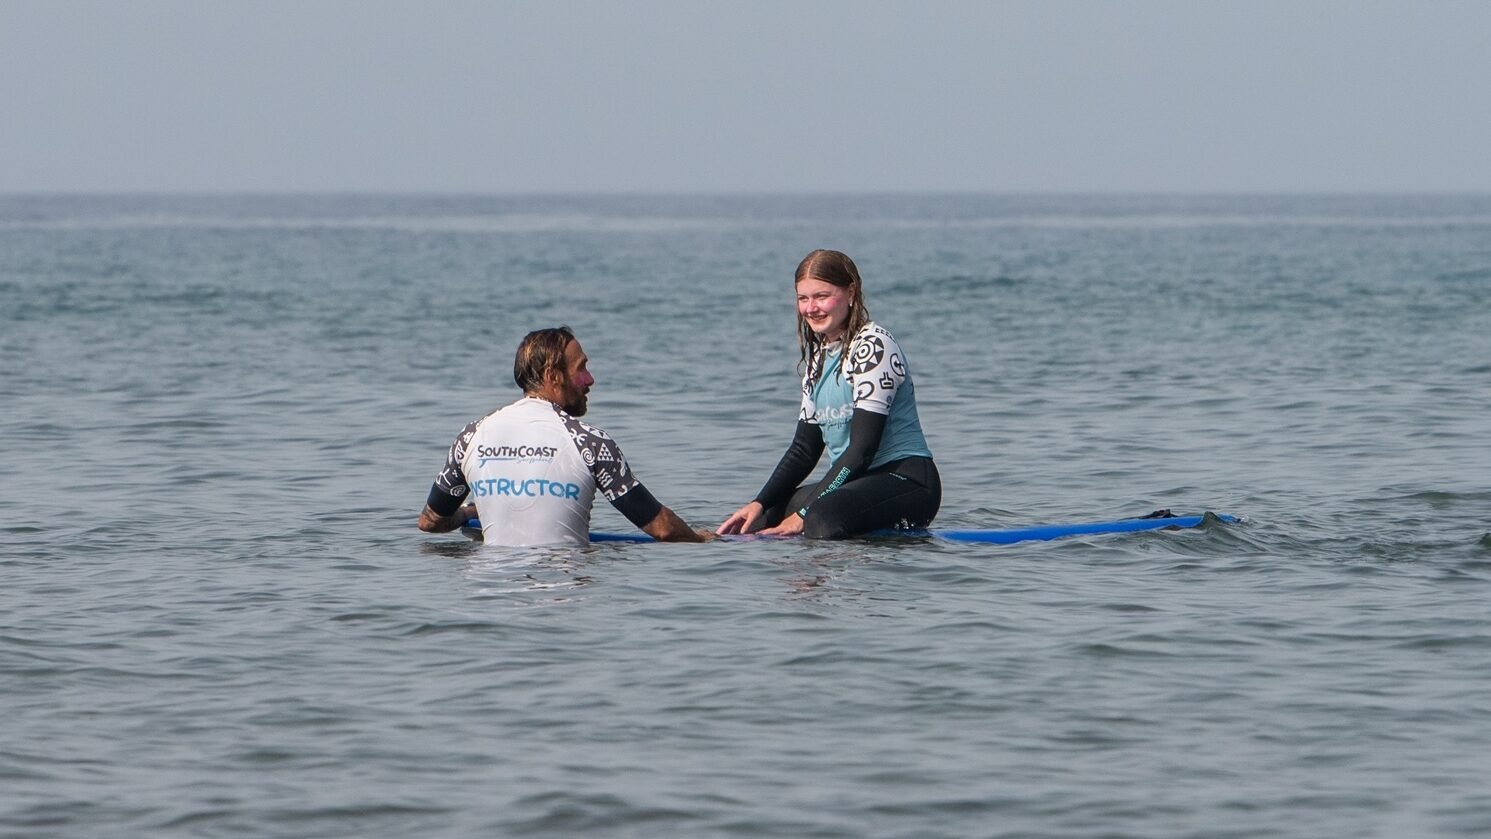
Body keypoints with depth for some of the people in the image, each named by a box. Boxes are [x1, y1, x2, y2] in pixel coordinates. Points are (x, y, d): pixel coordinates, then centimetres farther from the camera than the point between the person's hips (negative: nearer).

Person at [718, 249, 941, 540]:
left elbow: (863, 448, -17)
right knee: (757, 518, -5)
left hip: (907, 479, -9)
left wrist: (804, 514, -20)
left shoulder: (874, 346, -11)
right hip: (858, 481, 9)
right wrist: (759, 503, 1)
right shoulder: (818, 358, 16)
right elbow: (804, 449, 17)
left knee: (823, 519, -36)